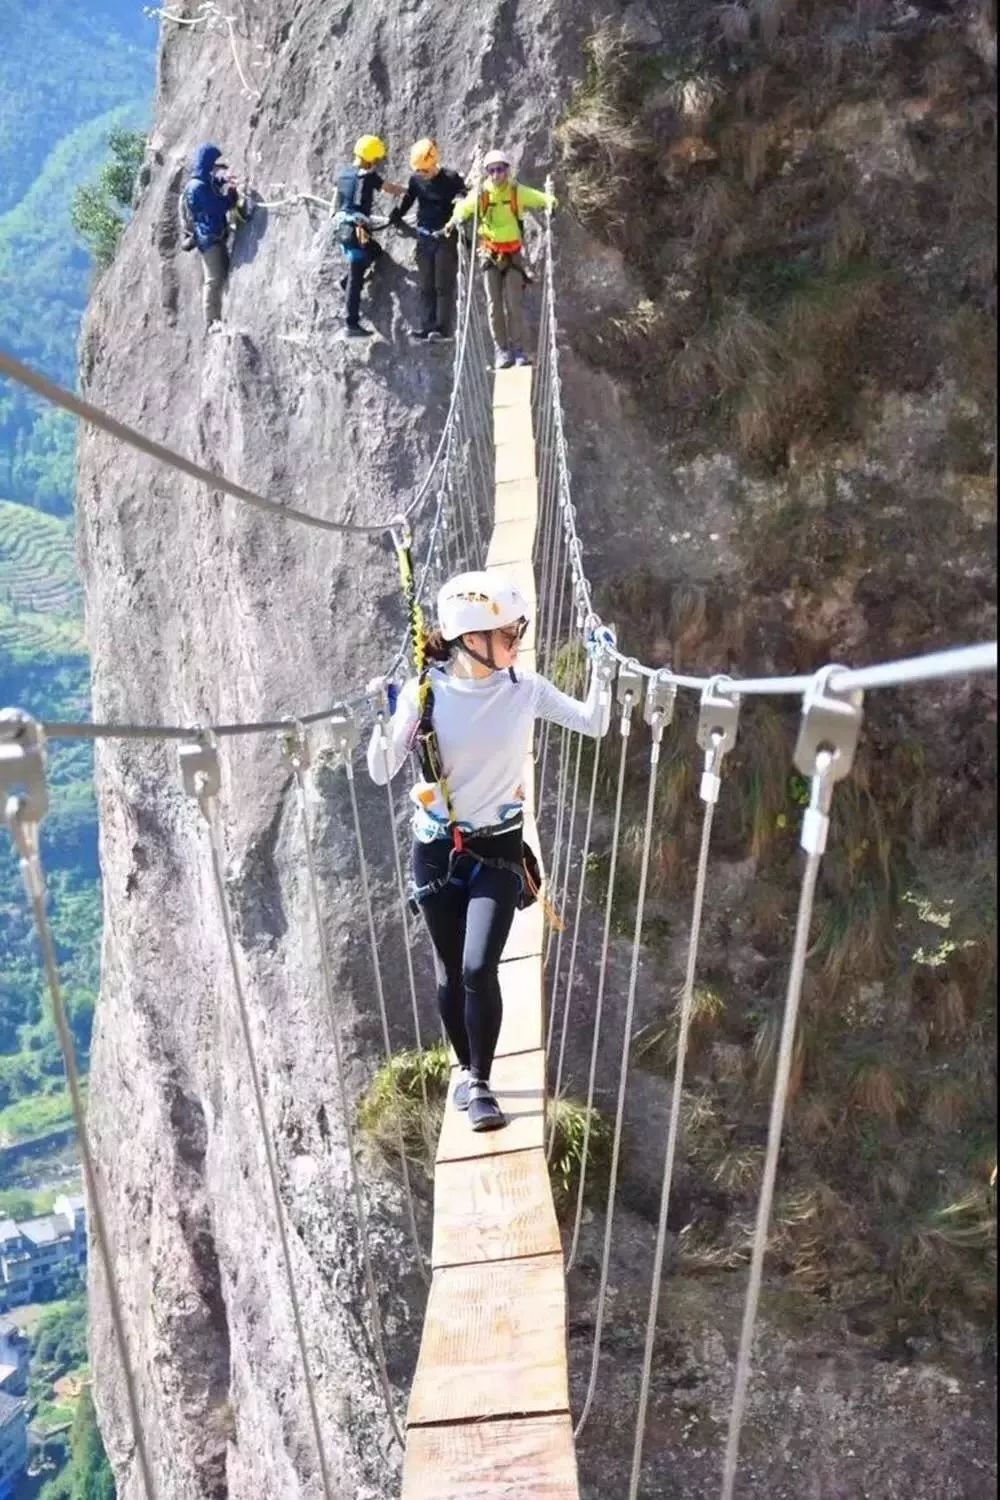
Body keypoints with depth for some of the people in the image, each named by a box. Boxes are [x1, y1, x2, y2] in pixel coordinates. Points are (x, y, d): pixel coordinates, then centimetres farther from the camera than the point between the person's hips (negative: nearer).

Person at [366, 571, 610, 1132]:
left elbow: (595, 725, -6)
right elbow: (382, 775, -8)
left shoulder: (525, 688, -9)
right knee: (450, 972, 12)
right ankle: (467, 1068, 36)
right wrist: (381, 720, -23)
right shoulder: (423, 693, -12)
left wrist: (601, 666, -16)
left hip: (498, 851, 0)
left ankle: (480, 1083, 5)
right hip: (437, 851, 1)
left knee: (479, 968, -15)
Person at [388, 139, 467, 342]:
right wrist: (391, 220, 20)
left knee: (444, 285, -5)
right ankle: (427, 327, 7)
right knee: (426, 286, 5)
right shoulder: (416, 180, 5)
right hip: (424, 239, 5)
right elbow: (405, 203, 17)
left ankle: (442, 328, -4)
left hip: (445, 239, -5)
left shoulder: (452, 179, -8)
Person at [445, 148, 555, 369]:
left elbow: (541, 198, -1)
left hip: (513, 253, -1)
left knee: (515, 303, -8)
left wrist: (550, 202, -24)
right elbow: (462, 209, 10)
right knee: (494, 304, -3)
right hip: (490, 253, 1)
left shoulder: (517, 191, -5)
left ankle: (518, 349, -2)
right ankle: (502, 350, 2)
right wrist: (454, 221, -12)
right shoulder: (479, 194, -2)